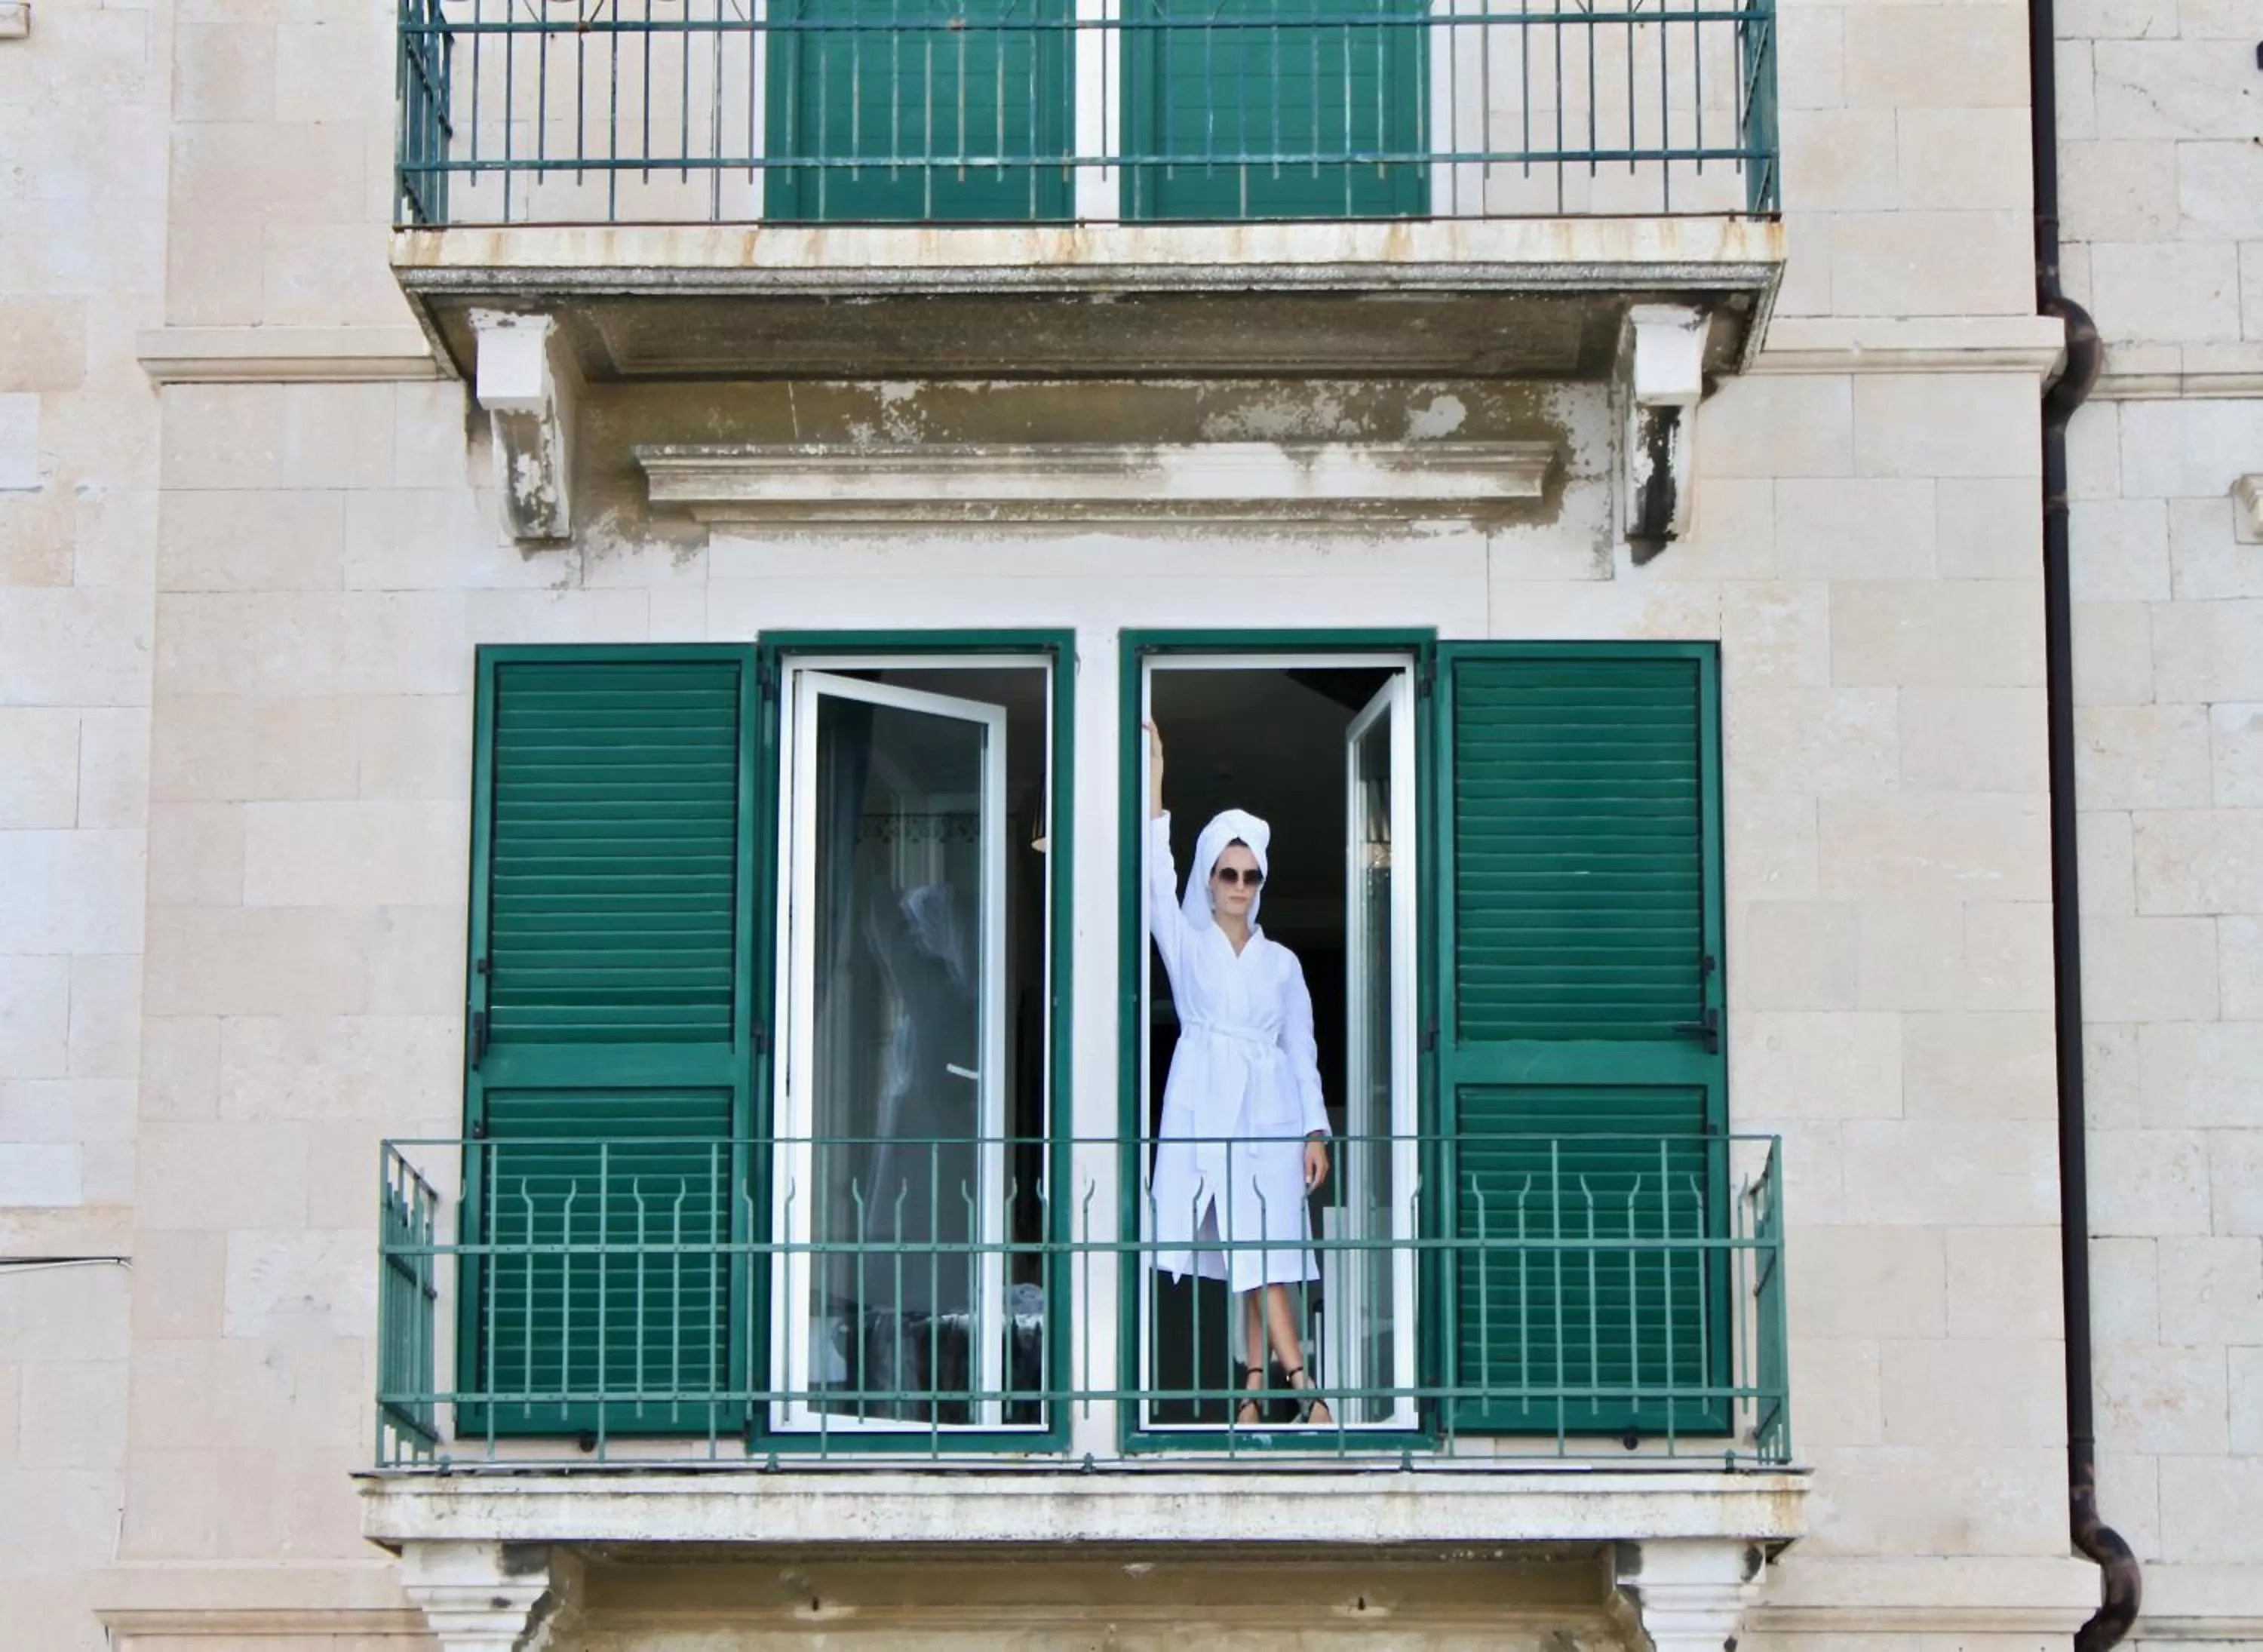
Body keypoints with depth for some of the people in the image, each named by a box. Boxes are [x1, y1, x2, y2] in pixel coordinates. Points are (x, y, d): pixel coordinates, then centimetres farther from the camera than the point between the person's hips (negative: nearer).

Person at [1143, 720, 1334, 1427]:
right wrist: (1153, 776, -11)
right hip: (1205, 1108, -1)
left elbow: (1302, 1050, 11)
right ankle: (1302, 1386, -8)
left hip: (1269, 1114, 1)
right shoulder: (1187, 945, 8)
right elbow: (1157, 880, -5)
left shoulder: (1281, 963, 14)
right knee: (1243, 1261, -7)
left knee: (1266, 1259, -7)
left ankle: (1256, 1388, -6)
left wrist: (1315, 1132, 3)